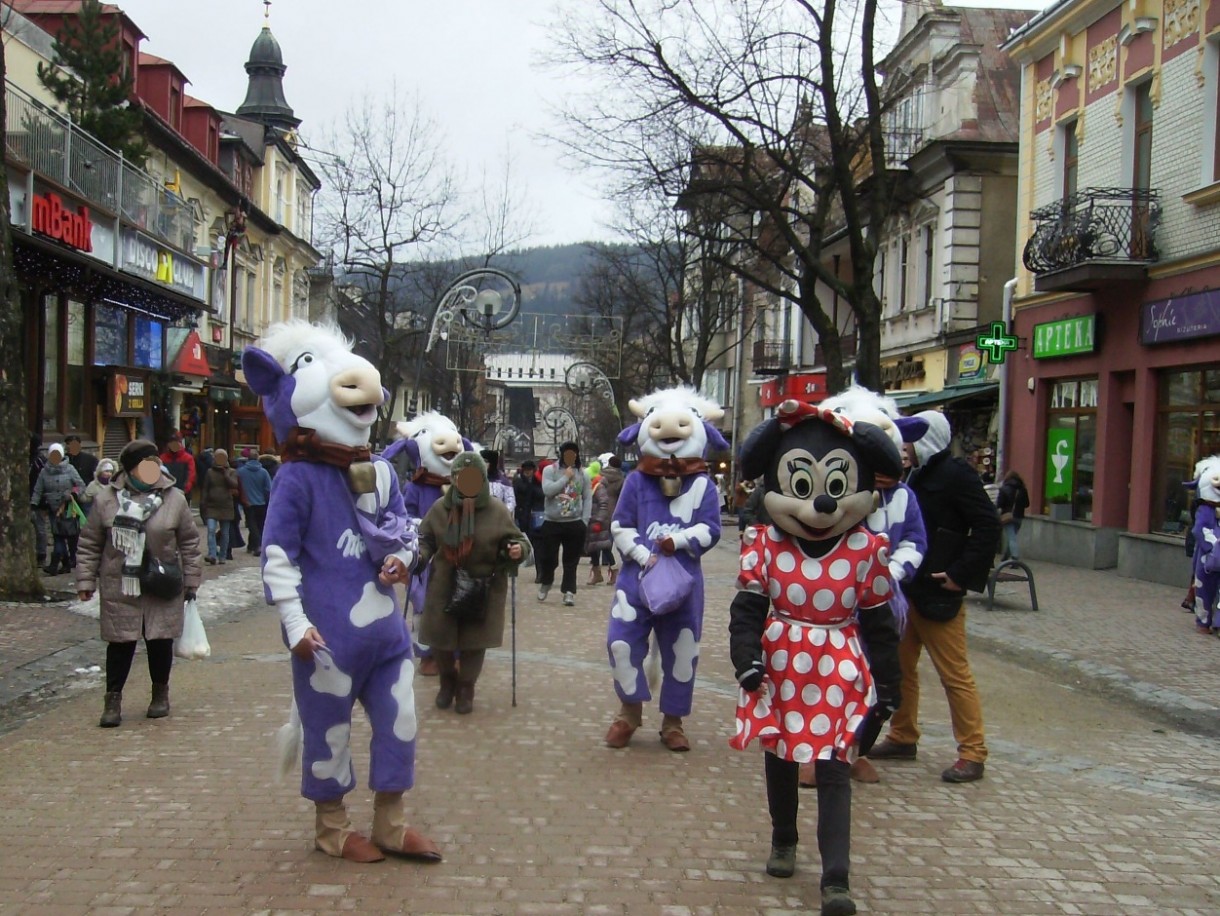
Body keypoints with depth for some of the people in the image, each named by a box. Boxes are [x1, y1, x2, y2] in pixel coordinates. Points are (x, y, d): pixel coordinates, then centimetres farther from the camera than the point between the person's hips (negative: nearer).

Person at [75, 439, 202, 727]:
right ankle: (113, 698, 15)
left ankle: (161, 693, 27)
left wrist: (191, 579, 4)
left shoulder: (174, 498, -1)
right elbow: (90, 544, 3)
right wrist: (86, 581, 1)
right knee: (120, 643, 3)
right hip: (119, 588, -1)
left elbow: (189, 541, 5)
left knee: (160, 642, 8)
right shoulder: (107, 499, -3)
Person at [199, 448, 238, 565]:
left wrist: (225, 473, -11)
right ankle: (212, 555, -22)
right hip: (211, 506, -1)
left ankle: (222, 556, 15)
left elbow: (234, 485, -10)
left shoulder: (231, 472, 7)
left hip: (226, 507, 1)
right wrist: (202, 504, -2)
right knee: (211, 530, -16)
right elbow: (204, 489, 5)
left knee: (224, 533, 7)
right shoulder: (209, 472, 7)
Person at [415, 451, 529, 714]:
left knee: (475, 641, 6)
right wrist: (421, 555, -11)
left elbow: (515, 539, 0)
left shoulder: (498, 510, -9)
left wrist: (518, 549, -22)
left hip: (484, 588, -1)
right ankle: (448, 681, 35)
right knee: (440, 637, 7)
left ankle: (466, 688, 28)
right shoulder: (440, 507, -4)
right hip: (444, 586, 2)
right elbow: (426, 539, 8)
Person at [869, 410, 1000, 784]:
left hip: (937, 595, -9)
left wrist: (961, 574, -20)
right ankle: (903, 738, 27)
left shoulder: (956, 475, -12)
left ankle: (972, 754, 2)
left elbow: (988, 526, -18)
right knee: (901, 666, 15)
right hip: (906, 591, 9)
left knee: (954, 674, -5)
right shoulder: (918, 476, 15)